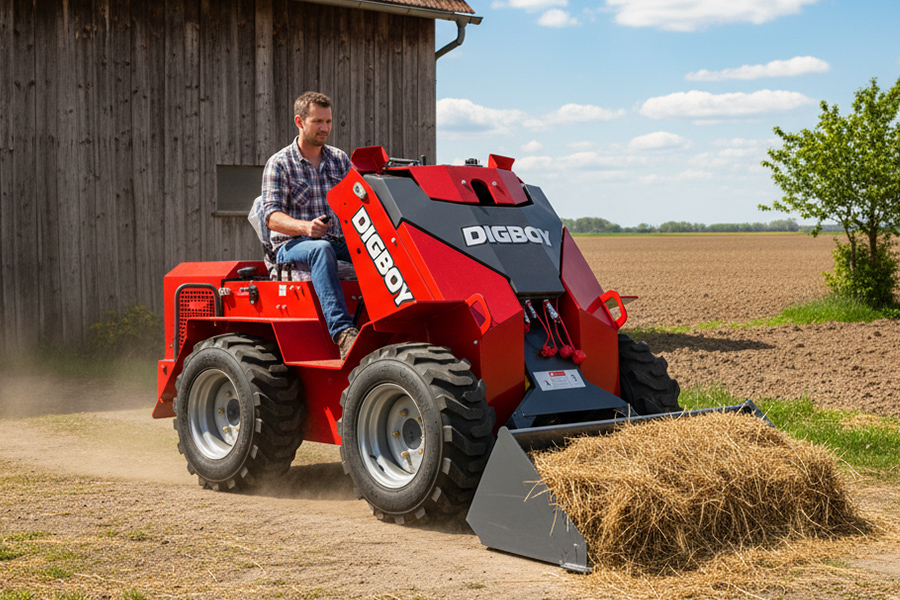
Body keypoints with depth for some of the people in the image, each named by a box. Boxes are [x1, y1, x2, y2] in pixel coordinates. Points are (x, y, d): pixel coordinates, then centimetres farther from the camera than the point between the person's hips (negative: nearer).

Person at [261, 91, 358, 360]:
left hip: (339, 242, 4)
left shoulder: (340, 160, 16)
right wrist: (305, 227, -27)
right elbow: (272, 216, -8)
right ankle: (342, 332, -52)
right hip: (293, 246, -4)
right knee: (321, 250, -40)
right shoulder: (279, 164, 2)